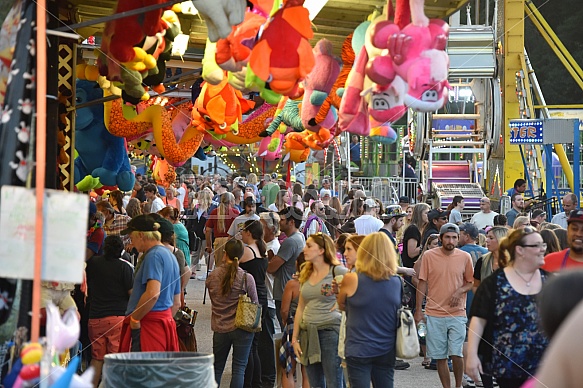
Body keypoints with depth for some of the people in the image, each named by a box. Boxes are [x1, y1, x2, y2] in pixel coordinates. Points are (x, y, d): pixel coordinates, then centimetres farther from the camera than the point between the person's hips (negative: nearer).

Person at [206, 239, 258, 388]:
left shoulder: (212, 276, -5)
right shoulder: (247, 278, -14)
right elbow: (255, 303, -5)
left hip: (220, 329, 3)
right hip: (242, 329, -3)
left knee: (217, 368, 16)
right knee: (239, 368, 4)